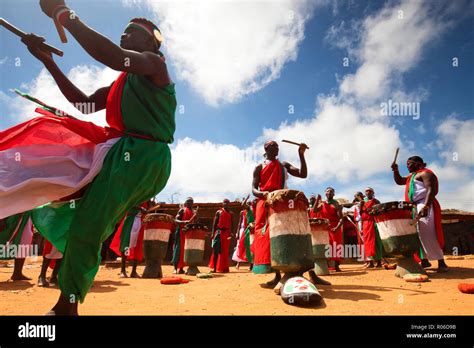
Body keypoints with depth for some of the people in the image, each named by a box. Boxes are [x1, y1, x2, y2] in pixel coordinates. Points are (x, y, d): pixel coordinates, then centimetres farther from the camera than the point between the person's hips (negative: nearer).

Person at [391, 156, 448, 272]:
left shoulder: (425, 173, -8)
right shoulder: (412, 176, 22)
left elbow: (431, 190, -20)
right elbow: (399, 181, 30)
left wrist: (425, 207, -31)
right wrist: (395, 170, 11)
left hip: (424, 205, -10)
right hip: (414, 207, 10)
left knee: (428, 235, -16)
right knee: (418, 235, 9)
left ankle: (441, 262, -13)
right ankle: (424, 261, 14)